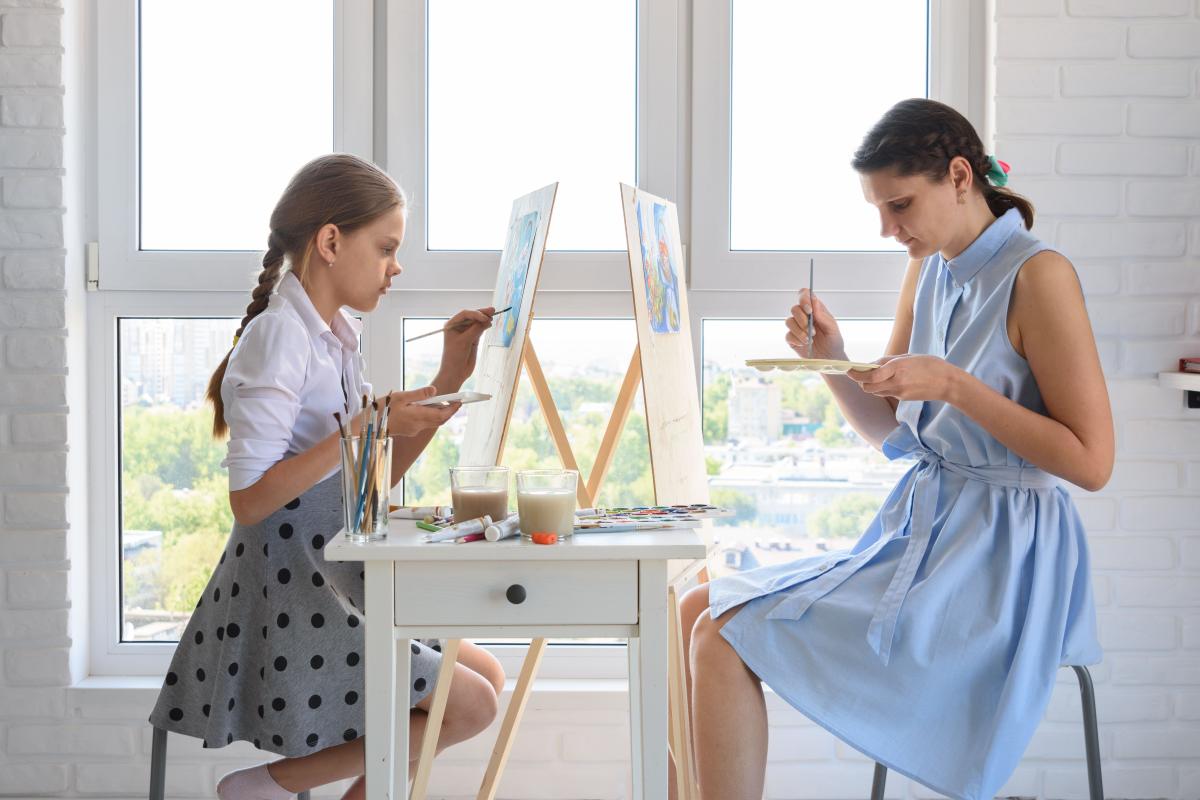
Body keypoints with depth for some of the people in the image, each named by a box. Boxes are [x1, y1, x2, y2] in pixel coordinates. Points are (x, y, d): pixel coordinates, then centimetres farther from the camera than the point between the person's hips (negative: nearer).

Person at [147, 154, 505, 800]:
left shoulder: (333, 338, 12)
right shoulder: (279, 336, -16)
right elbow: (248, 500, -23)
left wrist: (447, 382, 6)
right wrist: (364, 427, -26)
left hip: (335, 588, 9)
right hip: (288, 594, -9)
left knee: (486, 676, 11)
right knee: (470, 706, -9)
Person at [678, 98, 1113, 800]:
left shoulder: (1038, 275, -13)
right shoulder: (930, 271, 10)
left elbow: (1092, 462, -17)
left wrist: (954, 385, -22)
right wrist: (833, 359, -4)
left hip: (996, 555, -8)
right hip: (920, 531, 8)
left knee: (725, 638, -16)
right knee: (699, 612, 2)